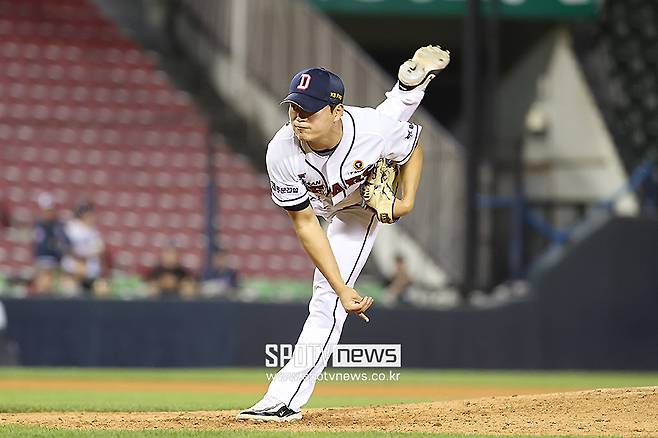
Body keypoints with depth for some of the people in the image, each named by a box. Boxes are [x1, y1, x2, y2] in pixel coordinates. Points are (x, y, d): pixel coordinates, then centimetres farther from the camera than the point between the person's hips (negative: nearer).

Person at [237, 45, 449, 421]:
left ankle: (286, 399, 1)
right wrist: (343, 290, -37)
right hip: (326, 205, 2)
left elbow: (414, 144, -17)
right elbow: (306, 225, -32)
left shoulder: (374, 128, -43)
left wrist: (408, 202, -28)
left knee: (326, 302, -9)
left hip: (361, 210, -2)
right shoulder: (281, 154, -39)